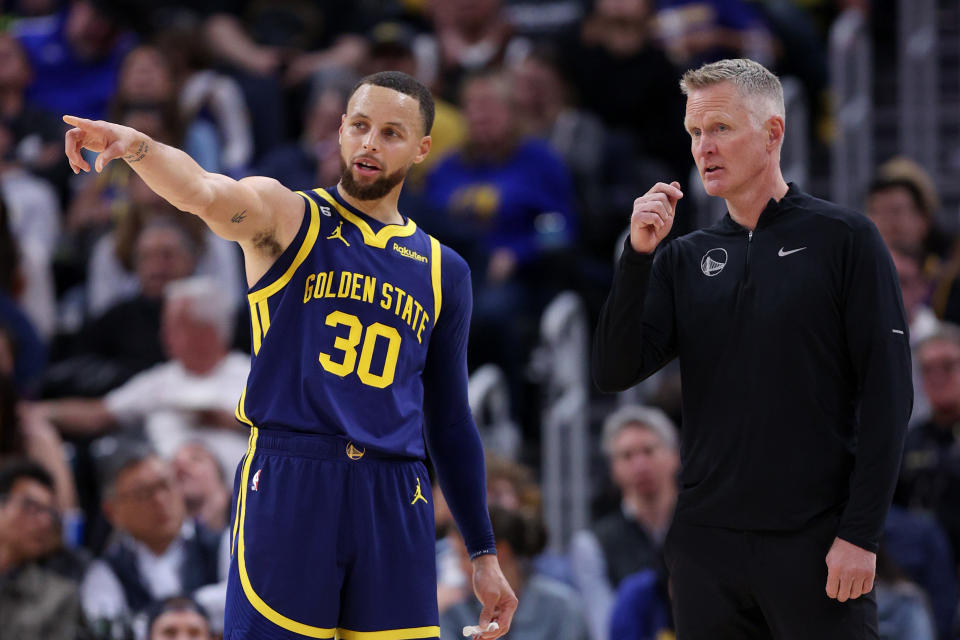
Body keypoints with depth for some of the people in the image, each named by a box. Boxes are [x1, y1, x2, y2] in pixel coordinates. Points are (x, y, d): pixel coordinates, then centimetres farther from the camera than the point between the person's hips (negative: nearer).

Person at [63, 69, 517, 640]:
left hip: (395, 502, 3)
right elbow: (204, 194, -18)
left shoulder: (443, 271, 16)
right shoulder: (289, 218, 5)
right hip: (287, 482, -3)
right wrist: (137, 145, -40)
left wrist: (484, 554, 17)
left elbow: (450, 422, 20)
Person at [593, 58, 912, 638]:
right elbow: (614, 373, 3)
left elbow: (887, 391, -6)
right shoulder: (684, 259, 12)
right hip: (707, 543, 4)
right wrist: (639, 253, -8)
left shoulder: (843, 238, -1)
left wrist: (861, 533, -13)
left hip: (816, 546, -4)